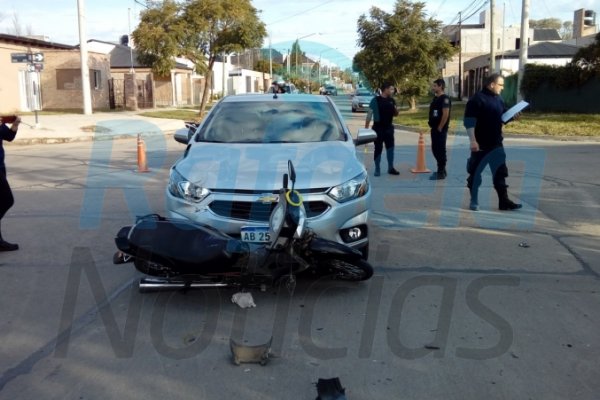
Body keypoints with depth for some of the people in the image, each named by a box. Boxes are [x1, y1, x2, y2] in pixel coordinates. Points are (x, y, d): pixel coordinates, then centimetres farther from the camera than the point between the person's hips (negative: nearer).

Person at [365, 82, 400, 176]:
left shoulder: (391, 100, 8)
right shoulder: (376, 100, -8)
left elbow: (395, 114, 17)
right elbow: (369, 114, -8)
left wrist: (395, 110, -7)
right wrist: (366, 128, -12)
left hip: (389, 127, 5)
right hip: (378, 128, -5)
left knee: (390, 147, 5)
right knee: (378, 148, 0)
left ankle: (391, 168, 16)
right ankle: (377, 169, 9)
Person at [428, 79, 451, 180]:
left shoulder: (445, 98, -14)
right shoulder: (435, 98, 15)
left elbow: (446, 114, -21)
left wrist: (440, 128, -19)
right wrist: (432, 125, 14)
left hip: (440, 129, -10)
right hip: (434, 128, 10)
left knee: (440, 150, -4)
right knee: (435, 149, 14)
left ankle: (441, 173, 2)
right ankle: (441, 170, 25)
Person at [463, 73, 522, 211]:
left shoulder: (498, 99, 13)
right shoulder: (477, 99, -13)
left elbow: (502, 116, 23)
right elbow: (469, 121, -19)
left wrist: (512, 116, 1)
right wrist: (473, 140, -24)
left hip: (496, 143, 7)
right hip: (480, 144, -7)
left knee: (500, 172, 7)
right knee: (475, 172, 4)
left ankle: (504, 201, 11)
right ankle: (474, 201, 16)